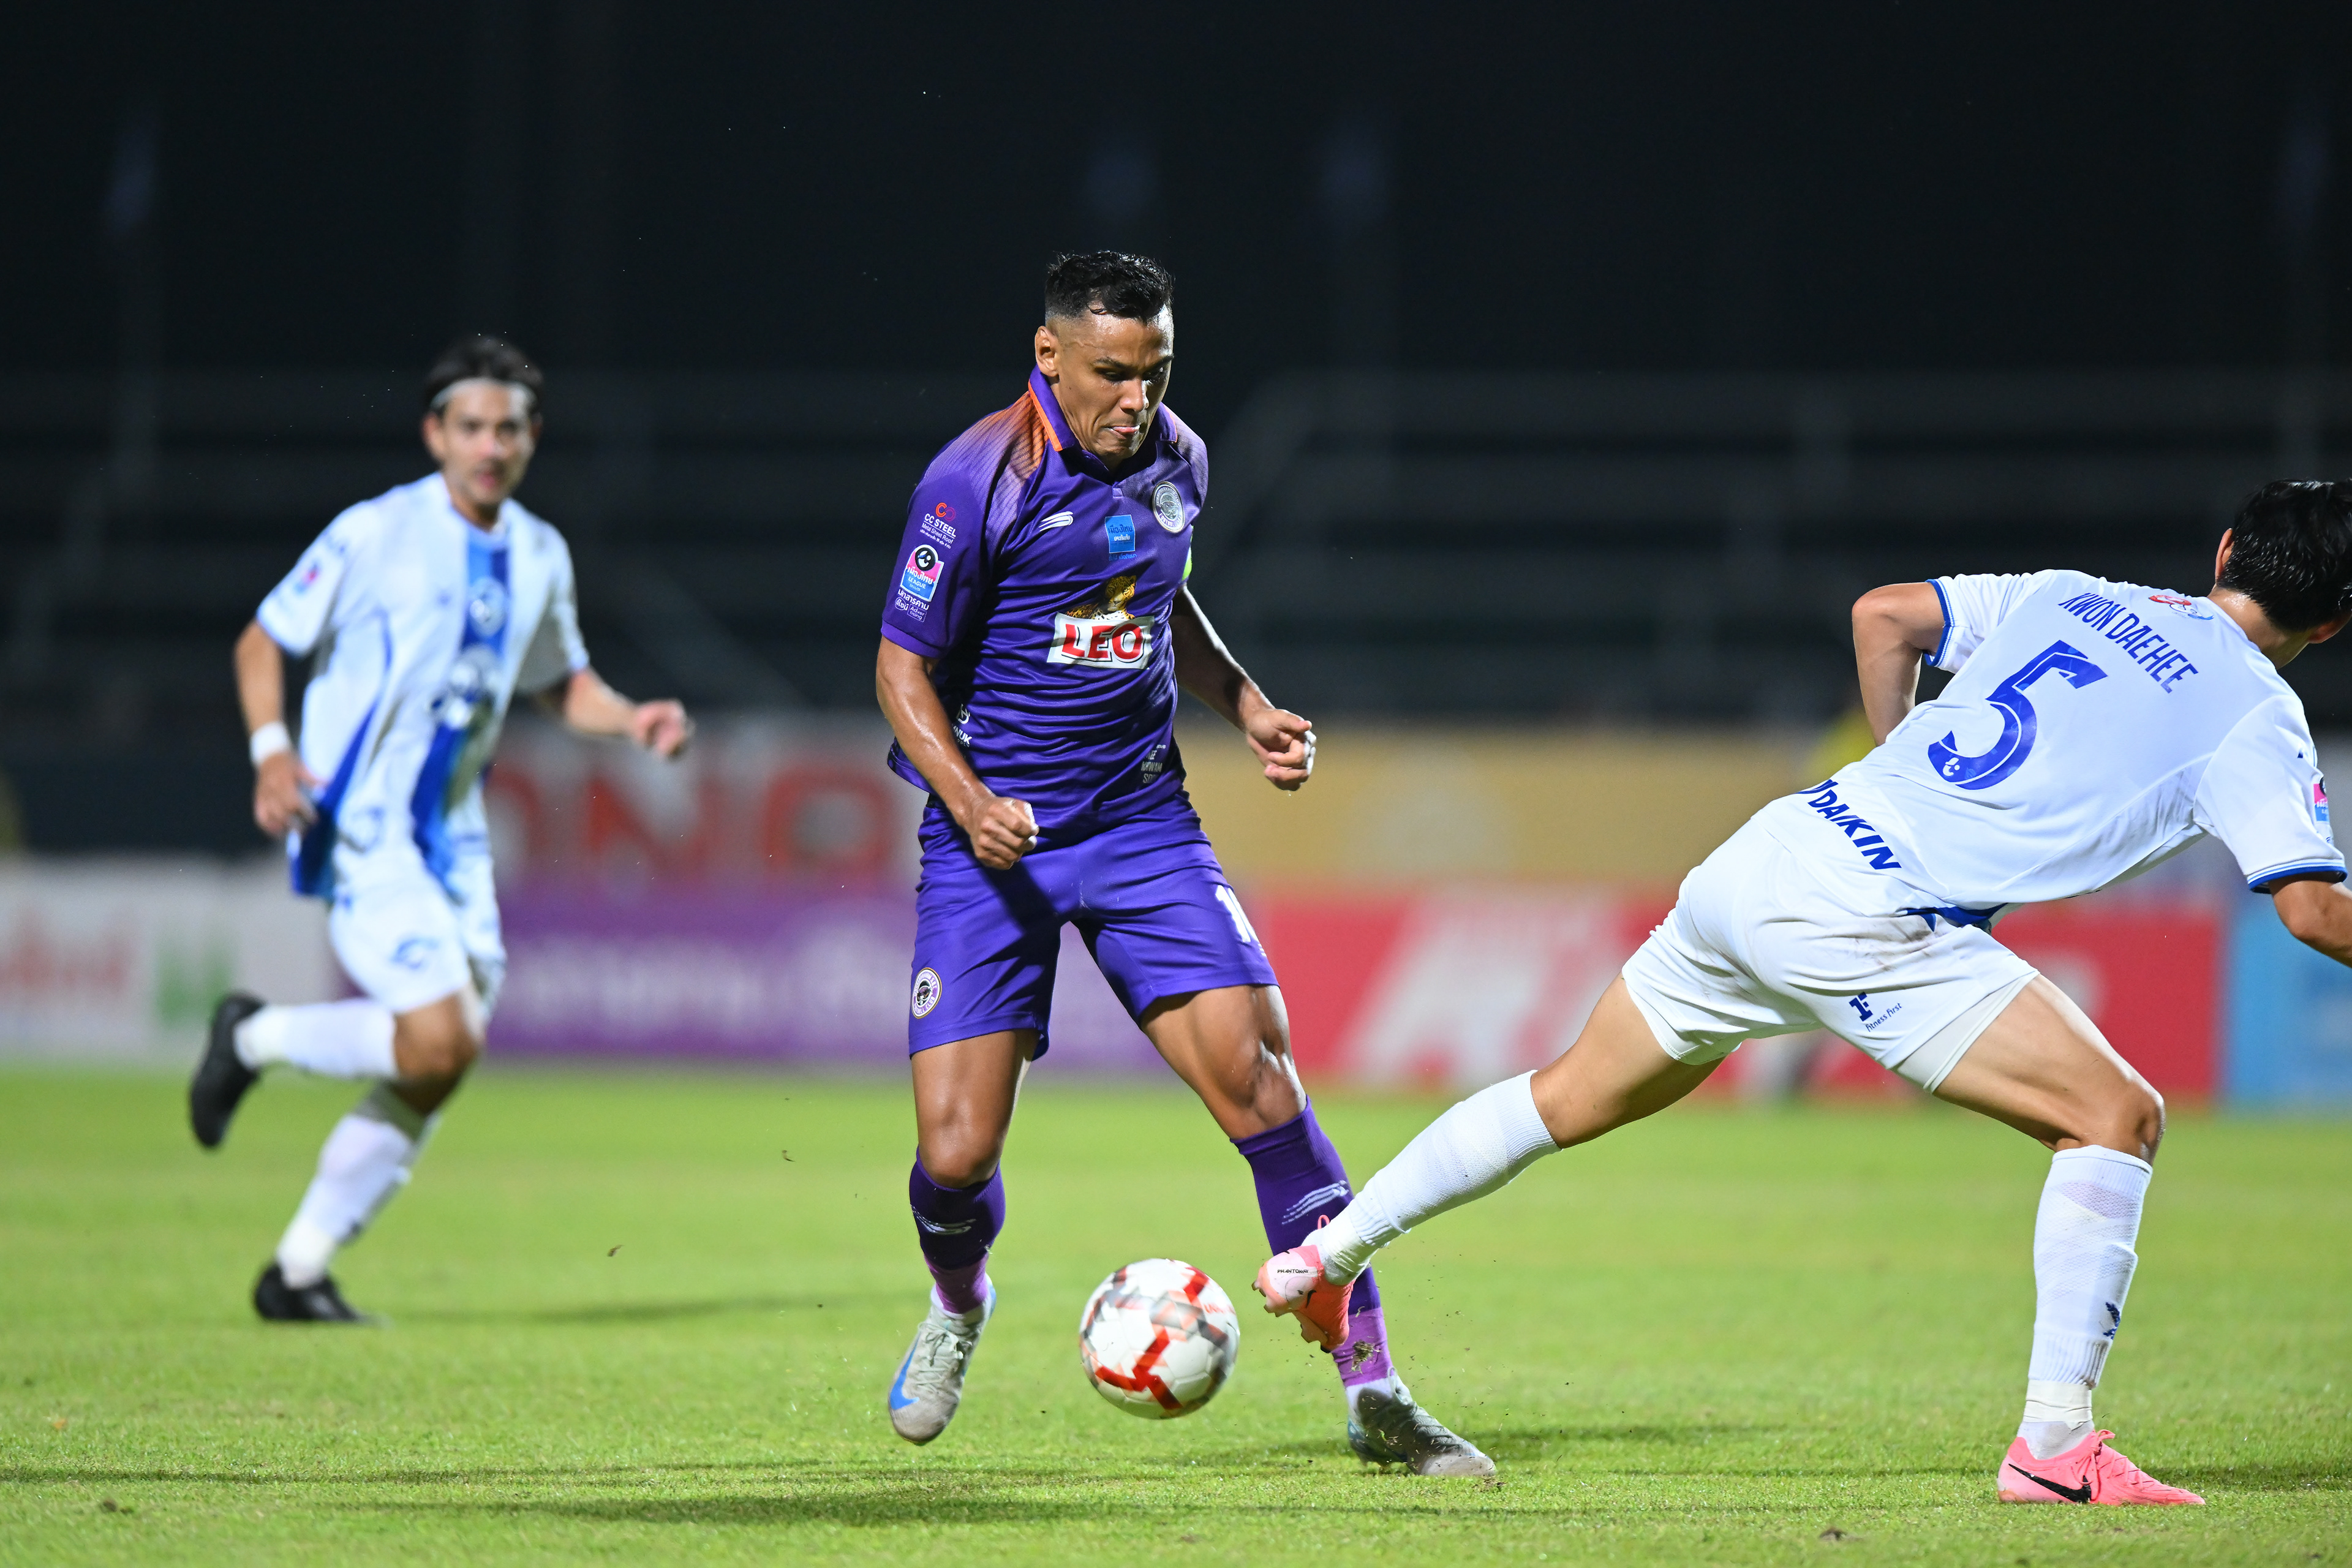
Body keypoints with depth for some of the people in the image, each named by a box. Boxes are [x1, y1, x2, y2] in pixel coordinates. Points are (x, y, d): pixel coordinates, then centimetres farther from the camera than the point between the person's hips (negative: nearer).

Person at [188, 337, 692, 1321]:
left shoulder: (539, 556, 10)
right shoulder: (374, 536, -8)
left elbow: (564, 685, 22)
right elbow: (263, 642, -2)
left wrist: (634, 721, 3)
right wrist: (271, 752, -16)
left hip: (451, 834, 7)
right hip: (360, 824, -7)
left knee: (431, 1077, 3)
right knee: (439, 1040, -20)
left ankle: (297, 1274, 14)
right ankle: (256, 1038, 5)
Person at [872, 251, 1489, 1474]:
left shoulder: (1176, 460, 4)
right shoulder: (978, 479, -13)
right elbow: (904, 665, -9)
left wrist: (1248, 711, 11)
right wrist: (970, 803, -24)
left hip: (1141, 821, 4)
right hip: (992, 835, -4)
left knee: (1257, 1075, -13)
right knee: (956, 1153, -9)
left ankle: (1372, 1395, -9)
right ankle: (957, 1307, 29)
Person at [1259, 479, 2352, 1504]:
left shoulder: (2067, 594, 19)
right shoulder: (2255, 716, 1)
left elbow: (1883, 615, 23)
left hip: (1770, 852, 7)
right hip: (1865, 919, -7)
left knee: (1572, 1099, 25)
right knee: (2117, 1118, -3)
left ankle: (1327, 1254, 38)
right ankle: (2053, 1445, -11)